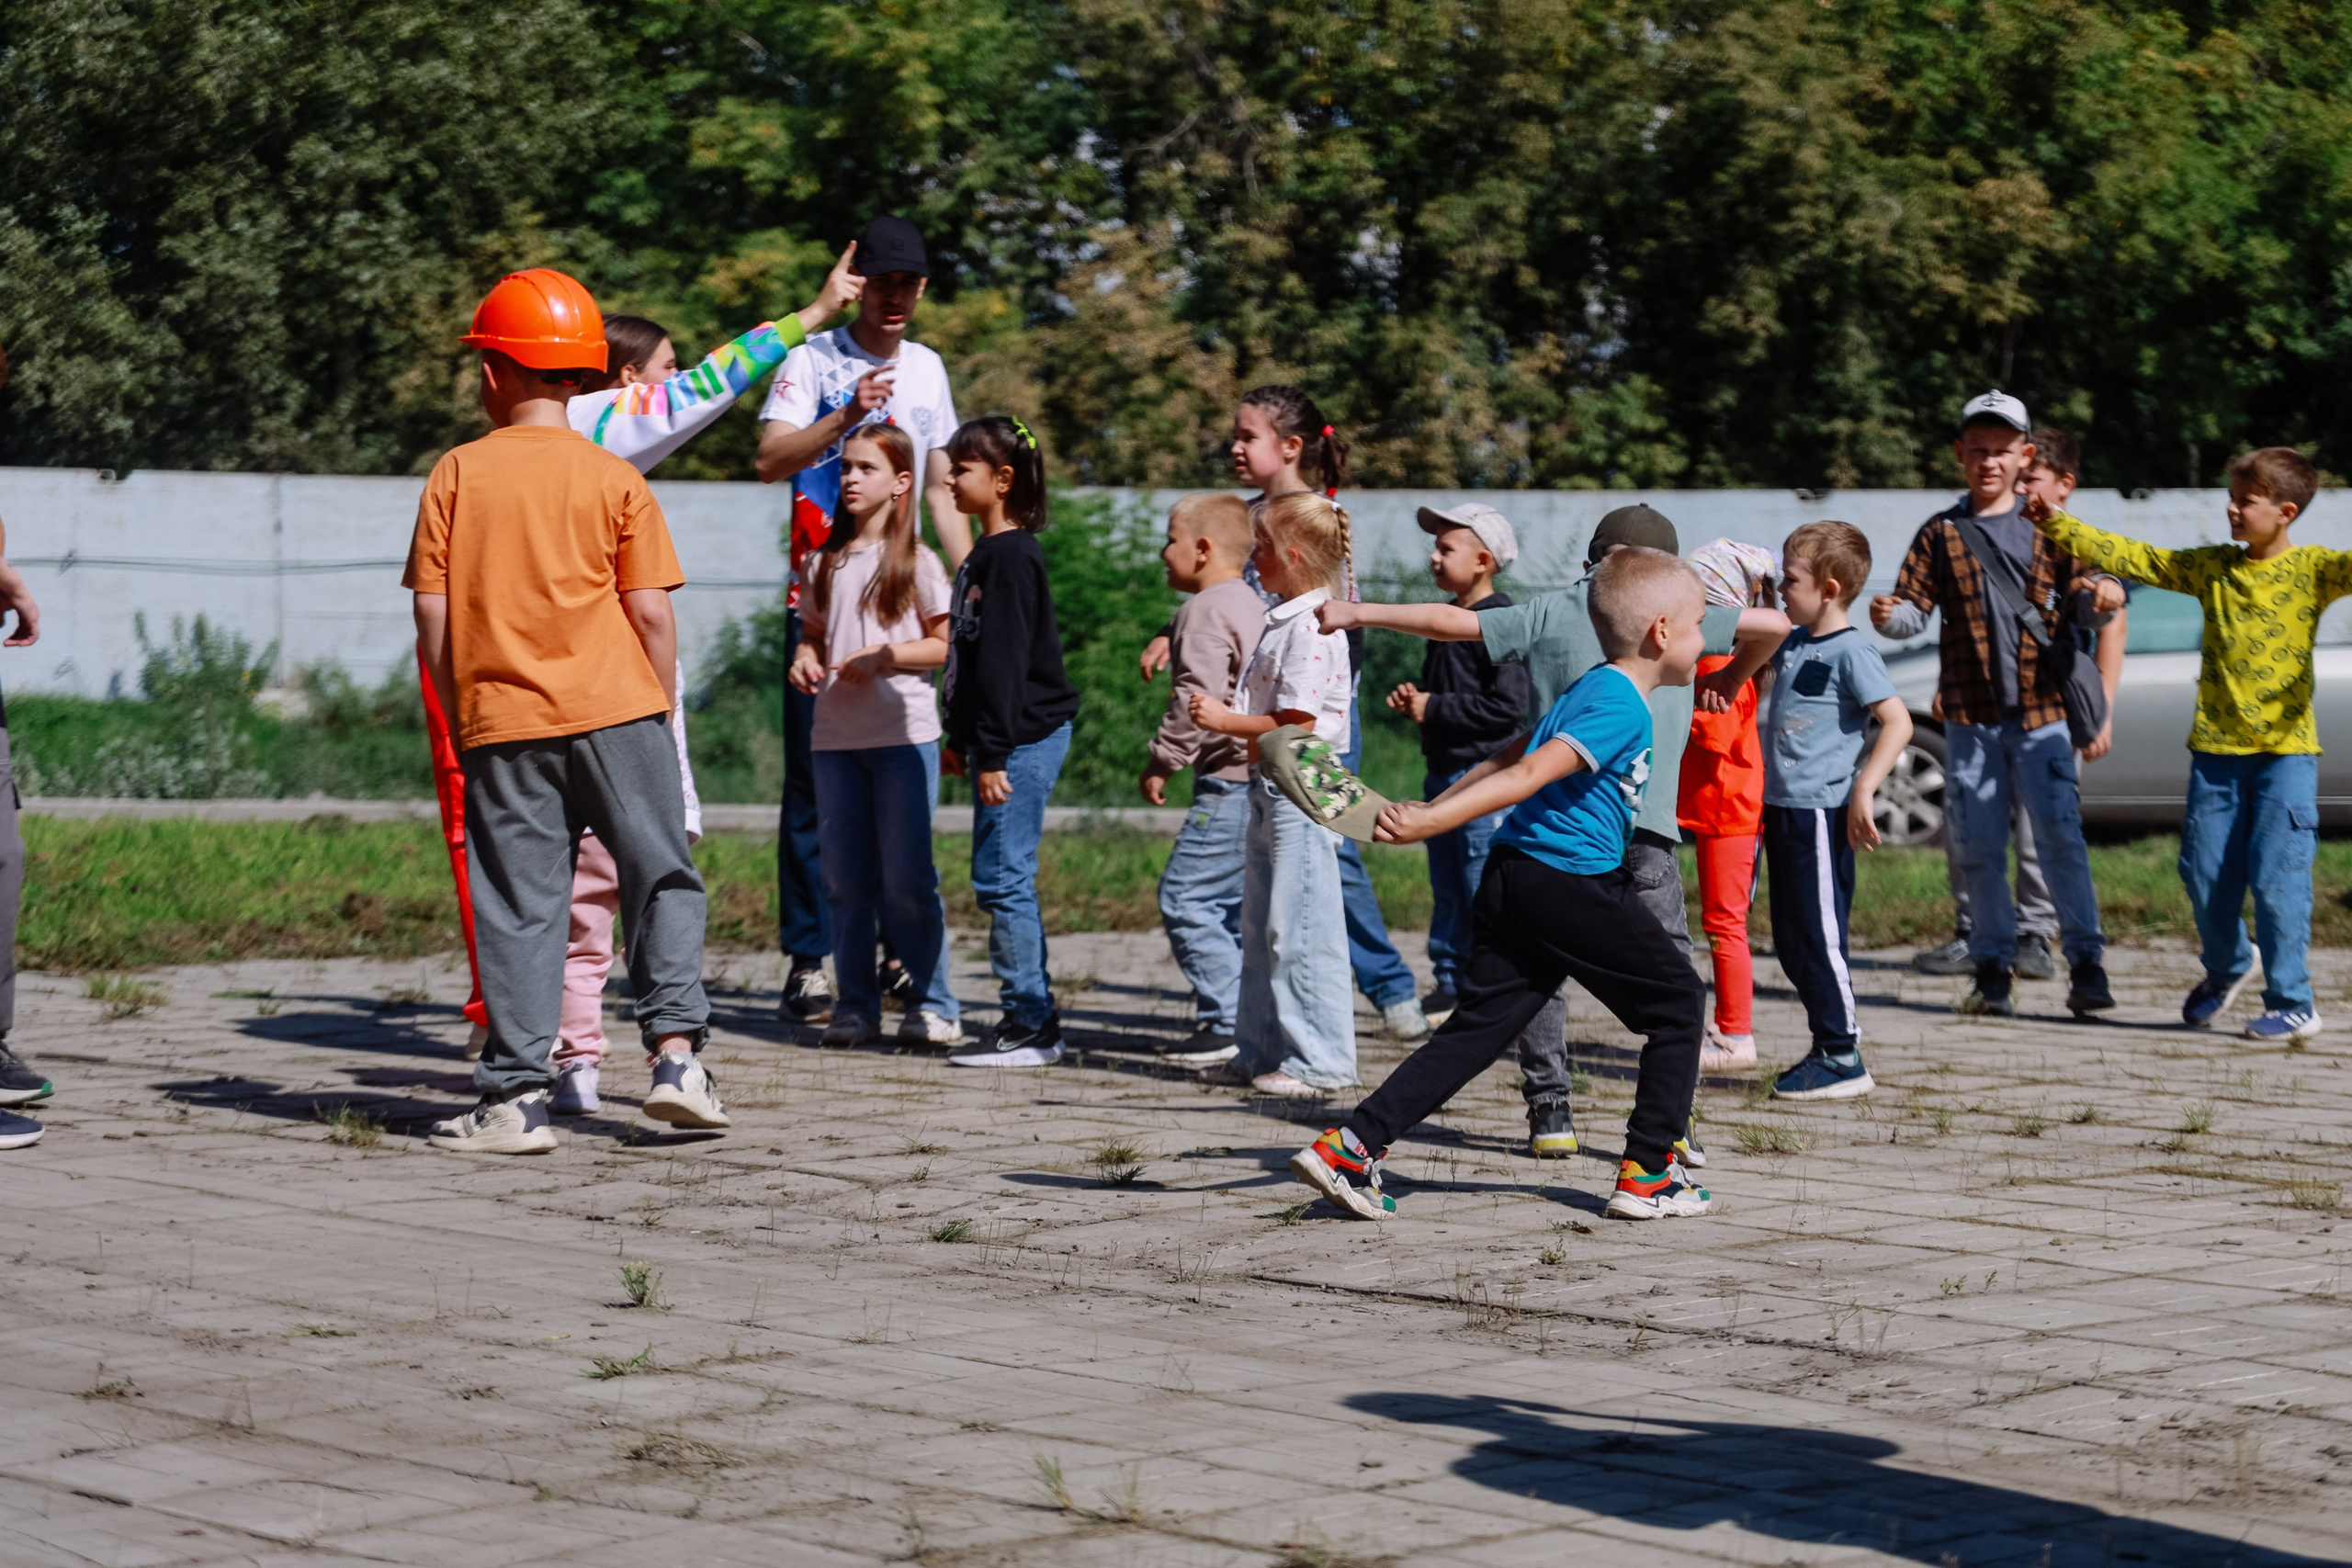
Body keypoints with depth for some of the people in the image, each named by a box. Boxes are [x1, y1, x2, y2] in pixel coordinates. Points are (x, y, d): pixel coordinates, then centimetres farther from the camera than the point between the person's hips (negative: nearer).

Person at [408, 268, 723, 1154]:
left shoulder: (455, 474, 2)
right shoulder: (614, 480, 1)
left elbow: (433, 619, 1)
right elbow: (650, 613, -1)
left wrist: (461, 716, 12)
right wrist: (662, 713, 11)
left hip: (500, 720, 1)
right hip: (615, 712, -1)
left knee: (518, 906, 3)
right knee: (661, 878, 11)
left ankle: (518, 1097, 2)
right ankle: (676, 1050, 2)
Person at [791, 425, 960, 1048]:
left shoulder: (917, 562, -1)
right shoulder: (825, 563, 12)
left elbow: (948, 645, -3)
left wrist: (881, 657, -14)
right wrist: (804, 658, -2)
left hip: (904, 737, -4)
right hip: (836, 738, 4)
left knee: (907, 880, -4)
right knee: (845, 879, 6)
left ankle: (933, 1003, 6)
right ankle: (855, 1006, 13)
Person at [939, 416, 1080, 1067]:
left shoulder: (1011, 556, -15)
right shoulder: (986, 555, 16)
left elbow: (1004, 659, -19)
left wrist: (994, 753, -21)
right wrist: (964, 740, 25)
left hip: (1025, 737, -10)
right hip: (1002, 739, 10)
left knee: (1002, 877, -9)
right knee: (1001, 881, 11)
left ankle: (1030, 1025, -6)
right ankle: (1030, 1020, 15)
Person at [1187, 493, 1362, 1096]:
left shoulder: (1311, 630, -18)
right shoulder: (1283, 620, 14)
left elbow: (1297, 726, -22)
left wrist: (1226, 720, -14)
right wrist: (1222, 714, 9)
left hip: (1301, 793, -11)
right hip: (1272, 789, 11)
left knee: (1299, 931, -6)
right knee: (1261, 928, 15)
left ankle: (1317, 1061, 0)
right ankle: (1262, 1051, 23)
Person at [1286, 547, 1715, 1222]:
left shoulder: (1588, 692, 17)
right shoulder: (1623, 707, -15)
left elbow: (1506, 760, 23)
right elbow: (1529, 775, -23)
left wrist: (1432, 809, 29)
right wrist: (1432, 821, -29)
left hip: (1513, 881, 9)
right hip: (1572, 887, -9)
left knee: (1478, 1028, 7)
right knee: (1678, 1001, 6)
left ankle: (1350, 1146, -2)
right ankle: (1647, 1173, 8)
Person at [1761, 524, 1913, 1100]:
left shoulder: (1851, 652, -13)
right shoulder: (1794, 642, 13)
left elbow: (1898, 723, -20)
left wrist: (1863, 792, -24)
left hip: (1822, 814, -9)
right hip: (1783, 809, 9)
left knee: (1819, 937, -7)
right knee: (1790, 939, 13)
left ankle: (1842, 1059, 0)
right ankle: (1834, 1037, 22)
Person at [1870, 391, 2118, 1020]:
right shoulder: (1941, 534, 8)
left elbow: (2077, 600, 4)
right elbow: (1914, 608, 3)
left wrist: (2100, 595, -19)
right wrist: (1890, 615, -20)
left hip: (2042, 714, -1)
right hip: (1969, 716, 1)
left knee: (2060, 839, -6)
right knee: (1979, 849, 4)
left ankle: (2086, 965, 2)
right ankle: (1992, 970, 14)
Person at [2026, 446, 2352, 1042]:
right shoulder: (2210, 567, 9)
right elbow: (2130, 557, 9)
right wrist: (2056, 524, 4)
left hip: (2286, 749, -4)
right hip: (2216, 747, 4)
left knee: (2277, 877, -8)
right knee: (2206, 875, 9)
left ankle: (2292, 1005, 2)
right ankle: (2225, 969, 36)